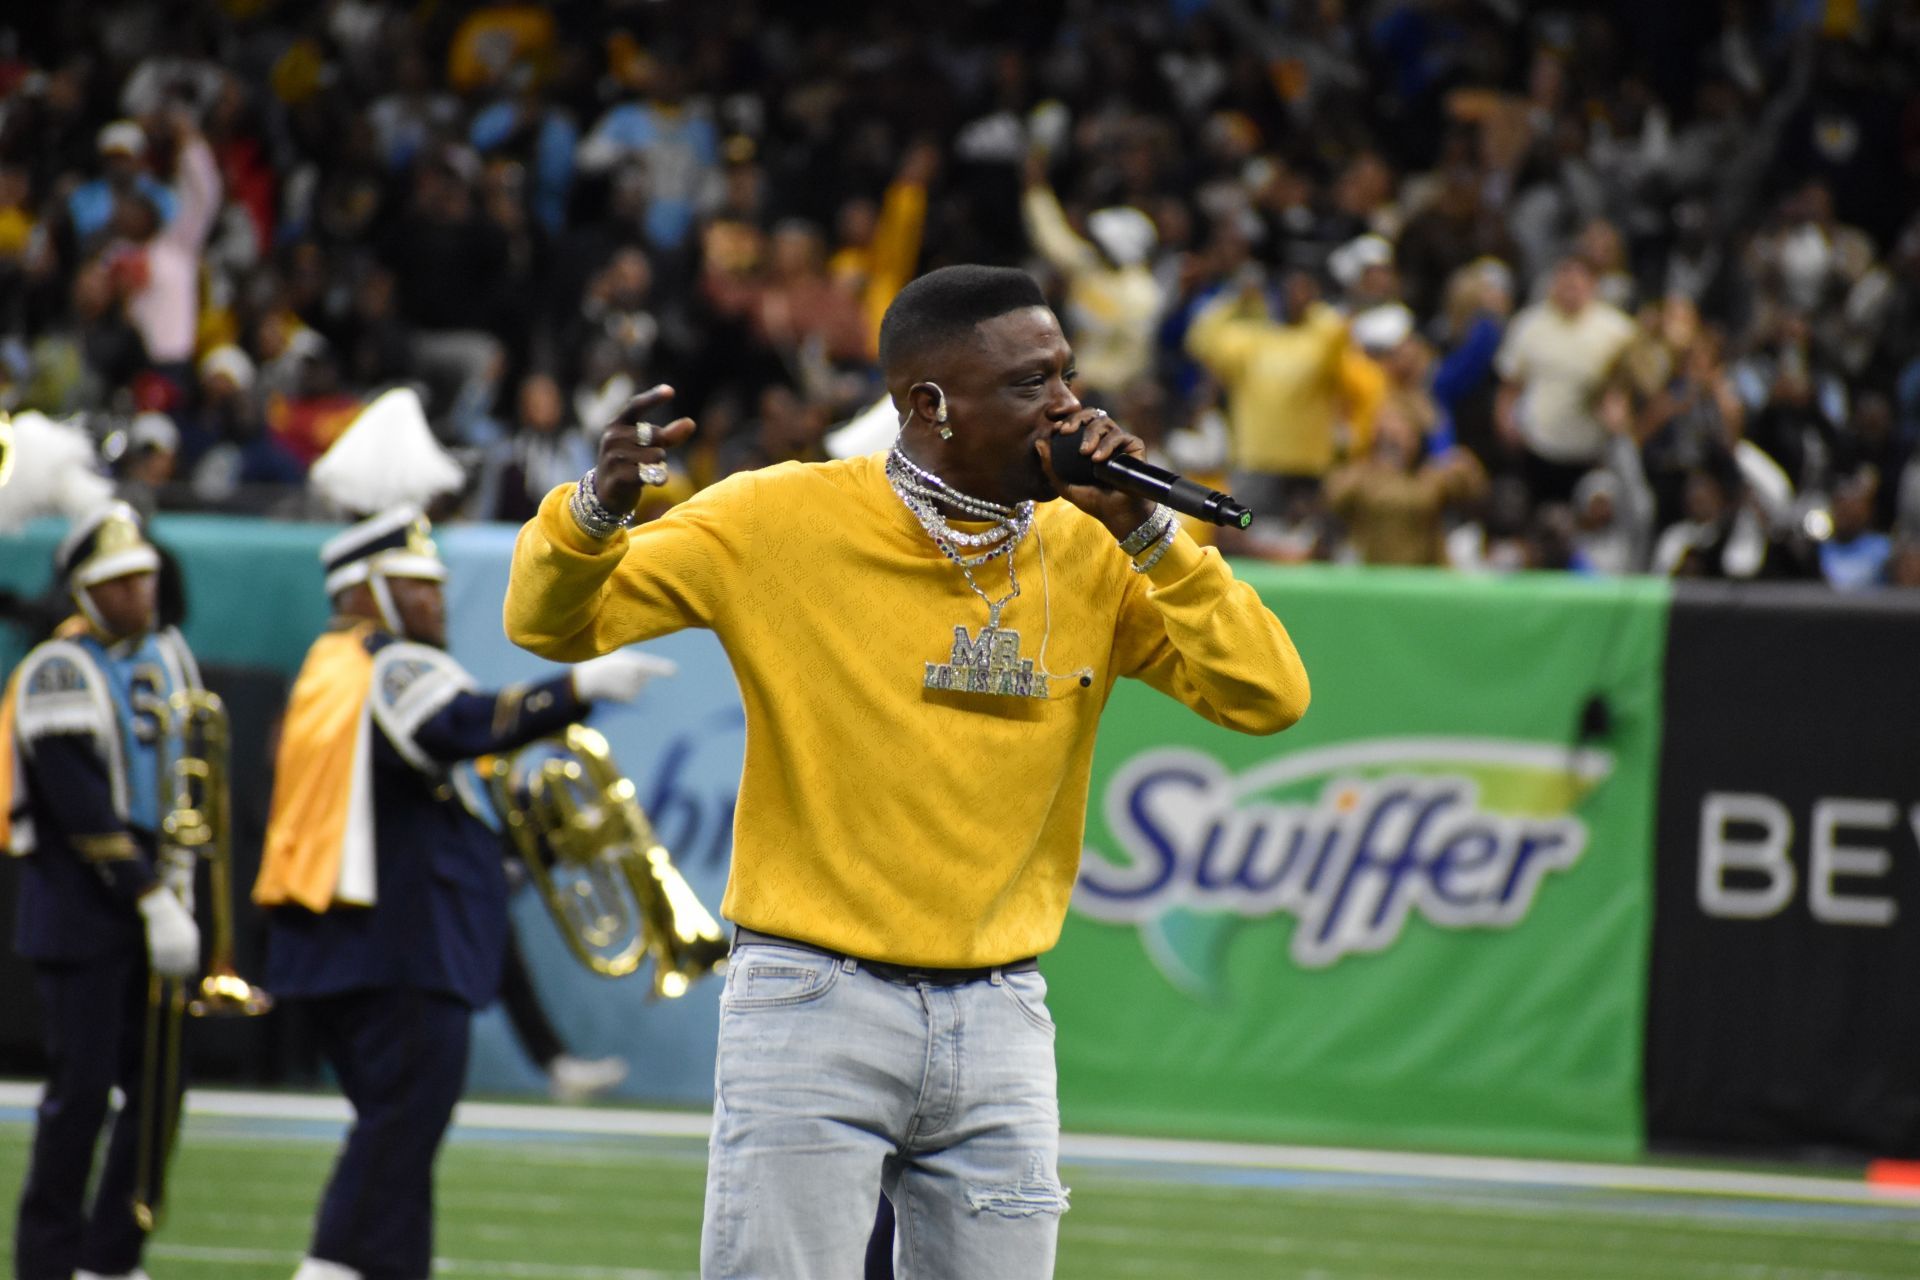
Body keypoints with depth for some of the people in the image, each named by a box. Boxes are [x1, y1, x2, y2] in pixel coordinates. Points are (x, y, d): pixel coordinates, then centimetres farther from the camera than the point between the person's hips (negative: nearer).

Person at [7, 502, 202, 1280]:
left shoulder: (168, 655, 11)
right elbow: (82, 809, -17)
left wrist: (175, 886, 7)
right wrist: (150, 899, -19)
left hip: (151, 902, 7)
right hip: (79, 908, -7)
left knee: (158, 1090, 6)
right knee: (81, 1091, -8)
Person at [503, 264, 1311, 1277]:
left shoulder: (1090, 554, 5)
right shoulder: (782, 519, -4)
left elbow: (1268, 697, -1)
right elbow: (551, 622, -2)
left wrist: (1144, 532, -10)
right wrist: (598, 508, -24)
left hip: (1000, 1026, 4)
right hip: (815, 1008, -4)